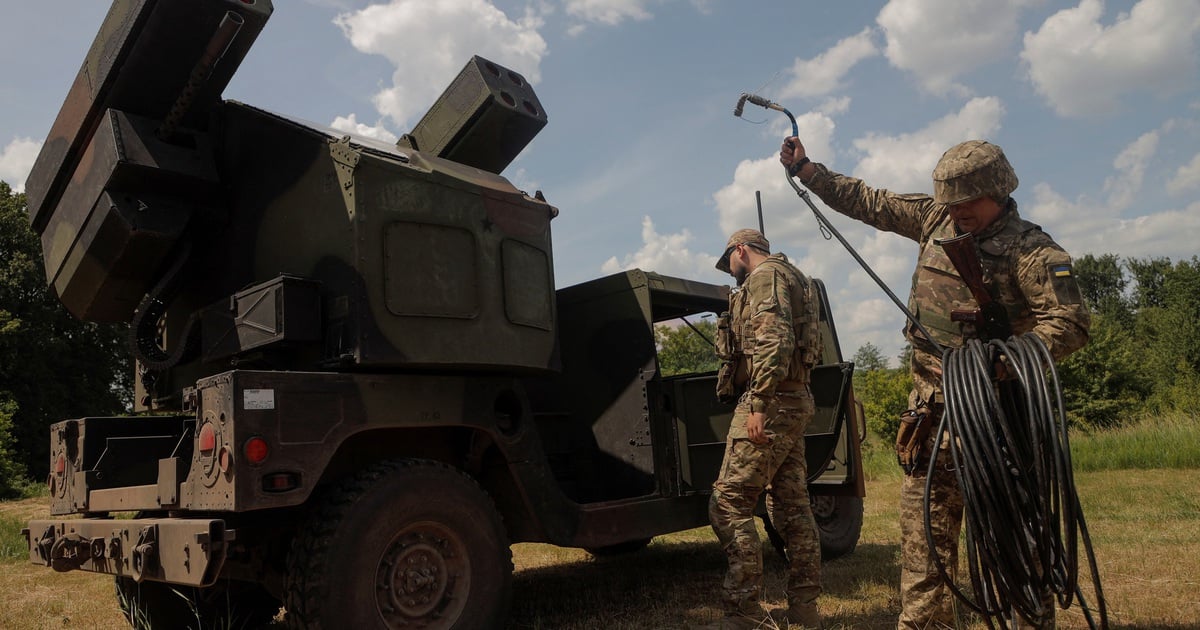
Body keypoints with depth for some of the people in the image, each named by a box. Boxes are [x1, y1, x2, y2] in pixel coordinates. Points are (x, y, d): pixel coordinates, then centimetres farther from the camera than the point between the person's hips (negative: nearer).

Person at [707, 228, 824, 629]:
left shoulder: (766, 275, -6)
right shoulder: (790, 279, 26)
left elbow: (773, 342, -20)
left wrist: (759, 404, -25)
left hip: (772, 403, -10)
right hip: (793, 401, 10)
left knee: (728, 503, -9)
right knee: (791, 506, 9)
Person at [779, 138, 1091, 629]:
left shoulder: (1031, 250, -9)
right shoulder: (934, 217, 8)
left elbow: (1071, 325, -16)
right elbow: (866, 201, 16)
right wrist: (805, 169, 15)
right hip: (932, 399, 6)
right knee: (924, 511, 6)